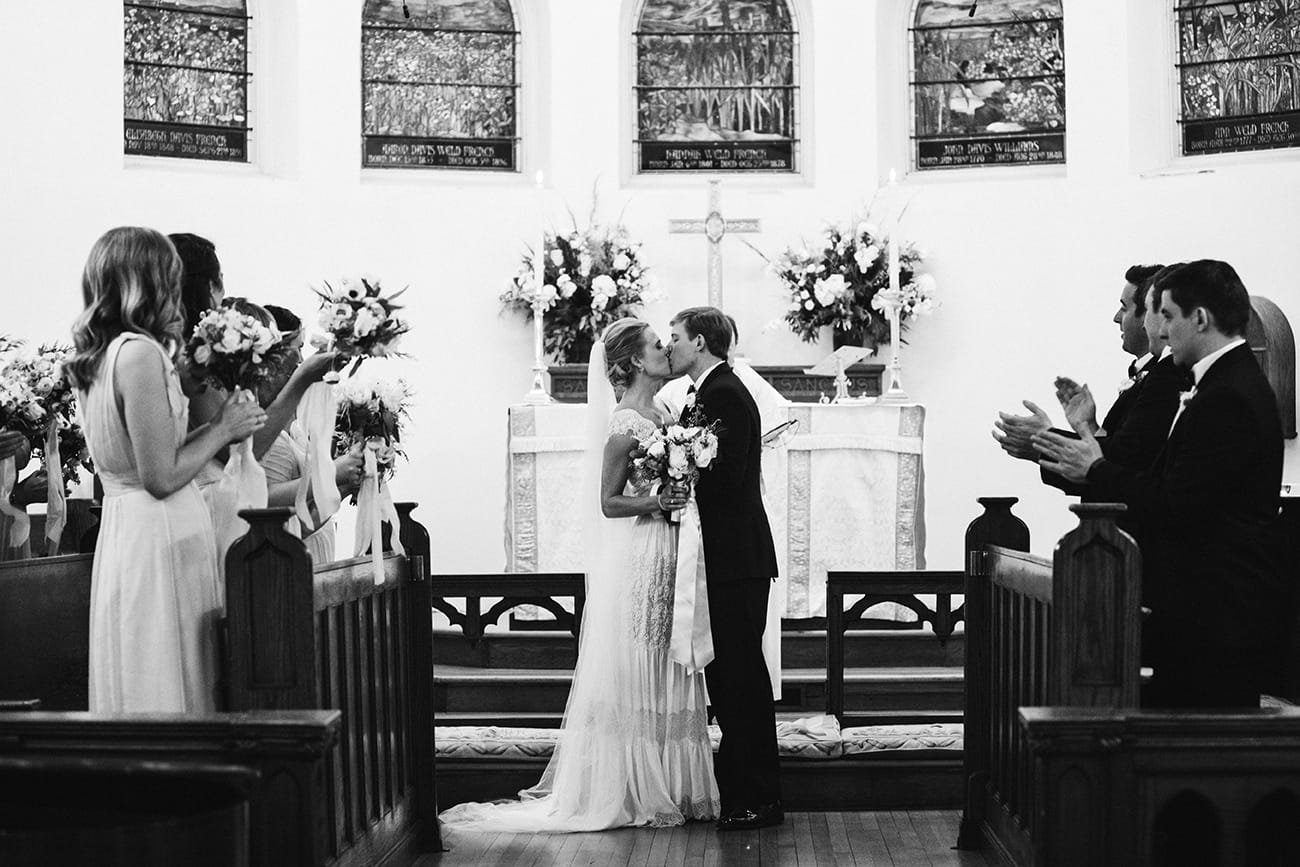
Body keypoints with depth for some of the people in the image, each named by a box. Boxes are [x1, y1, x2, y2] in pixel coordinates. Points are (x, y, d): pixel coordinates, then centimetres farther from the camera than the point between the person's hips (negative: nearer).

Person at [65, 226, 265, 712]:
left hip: (119, 526, 9)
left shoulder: (97, 358, 12)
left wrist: (218, 427, 18)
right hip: (163, 534, -9)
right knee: (172, 691, -4)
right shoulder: (140, 353, -16)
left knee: (136, 685, 12)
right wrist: (221, 430, -4)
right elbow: (162, 477, -18)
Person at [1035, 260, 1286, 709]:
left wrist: (1096, 469, -9)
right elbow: (1162, 483, 14)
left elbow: (1174, 507, -21)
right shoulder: (1233, 385, 16)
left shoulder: (1229, 398, -18)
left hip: (1222, 620, -10)